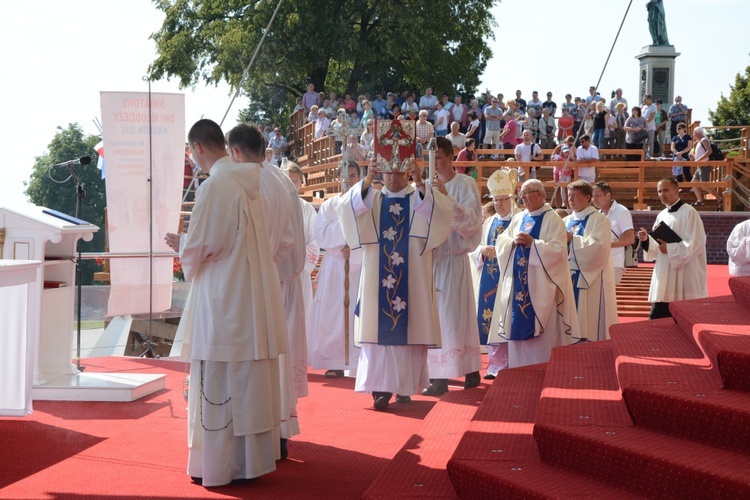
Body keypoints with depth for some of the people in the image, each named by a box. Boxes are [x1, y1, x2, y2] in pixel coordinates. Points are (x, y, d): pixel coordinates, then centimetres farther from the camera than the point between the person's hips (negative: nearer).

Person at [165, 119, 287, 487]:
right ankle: (254, 457, 22)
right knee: (251, 380, 14)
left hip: (223, 301, -8)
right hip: (255, 297, 8)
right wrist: (190, 243, 21)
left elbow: (201, 246, -15)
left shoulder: (214, 187, -17)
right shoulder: (250, 182, 7)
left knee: (220, 385, 1)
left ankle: (220, 465, 8)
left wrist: (180, 245, 5)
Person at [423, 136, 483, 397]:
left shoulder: (465, 184, -2)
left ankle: (442, 378, -5)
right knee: (435, 316, 5)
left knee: (448, 317, -7)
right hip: (430, 257, 6)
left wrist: (447, 198, -23)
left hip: (453, 259, -6)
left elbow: (472, 219, -14)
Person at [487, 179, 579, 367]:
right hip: (518, 280, 6)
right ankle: (518, 365, 13)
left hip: (539, 282, -6)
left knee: (541, 328, -5)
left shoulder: (552, 219, -4)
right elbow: (500, 243, 11)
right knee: (517, 326, 6)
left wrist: (532, 243, -19)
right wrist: (513, 242, -9)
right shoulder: (518, 218, 15)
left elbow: (557, 249, -14)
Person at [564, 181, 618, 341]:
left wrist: (572, 239, -18)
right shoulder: (567, 221, 16)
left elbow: (599, 247, -17)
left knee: (591, 321, -5)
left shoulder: (599, 219, -4)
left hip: (591, 278, -6)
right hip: (570, 277, 6)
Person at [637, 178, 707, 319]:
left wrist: (670, 249, -16)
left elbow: (695, 244, -15)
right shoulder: (662, 215, 14)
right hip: (665, 277, 7)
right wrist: (646, 240, -4)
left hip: (685, 279, -7)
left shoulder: (689, 213, -8)